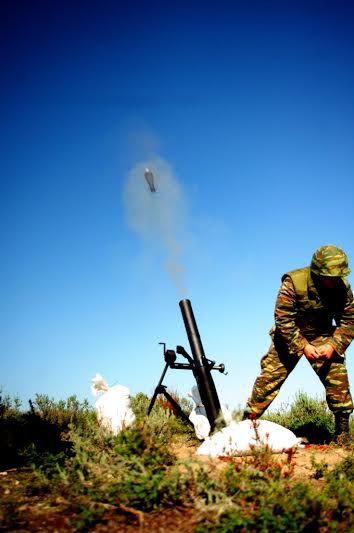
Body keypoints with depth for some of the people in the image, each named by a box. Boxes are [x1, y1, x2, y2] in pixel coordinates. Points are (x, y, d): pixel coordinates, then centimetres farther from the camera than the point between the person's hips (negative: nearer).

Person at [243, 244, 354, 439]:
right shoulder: (294, 282, -26)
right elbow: (283, 319, -23)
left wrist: (333, 345, -21)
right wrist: (303, 346, -28)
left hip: (322, 336, 3)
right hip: (290, 335, -2)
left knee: (337, 376, -12)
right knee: (270, 376, -6)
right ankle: (248, 421, 6)